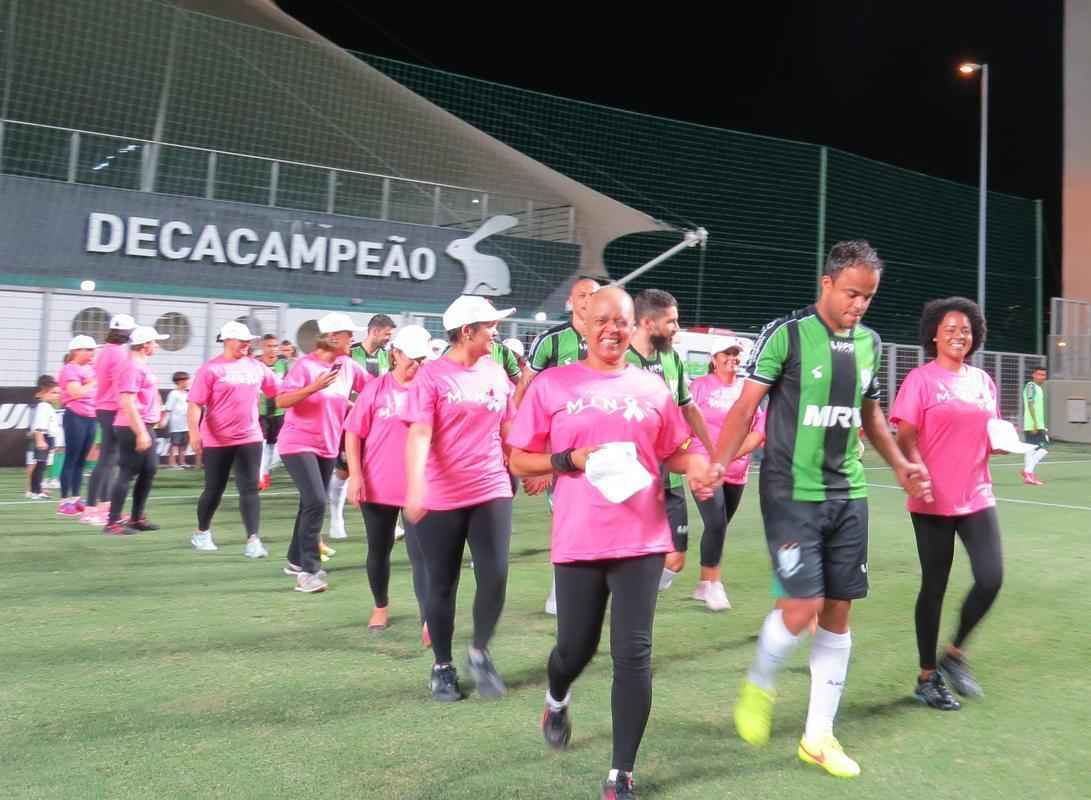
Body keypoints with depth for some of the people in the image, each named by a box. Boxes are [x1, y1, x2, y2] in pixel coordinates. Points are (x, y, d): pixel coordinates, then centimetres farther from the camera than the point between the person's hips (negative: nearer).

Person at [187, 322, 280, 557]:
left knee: (250, 489, -4)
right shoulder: (211, 368, -8)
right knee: (214, 490, 9)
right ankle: (201, 533, 32)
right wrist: (194, 432, -23)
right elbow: (195, 404, -12)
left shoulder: (257, 366, 7)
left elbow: (278, 391, 15)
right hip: (217, 440, -3)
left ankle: (253, 540, -7)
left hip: (250, 438, 3)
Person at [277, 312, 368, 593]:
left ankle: (296, 560, 29)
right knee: (315, 501, -18)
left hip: (328, 446, 7)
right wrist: (315, 387, -30)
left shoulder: (349, 366, 3)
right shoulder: (305, 365, -14)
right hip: (298, 444, -7)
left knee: (314, 503, 13)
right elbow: (281, 401, -21)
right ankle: (309, 570, -10)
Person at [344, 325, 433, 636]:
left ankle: (427, 620, -5)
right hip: (377, 486, 1)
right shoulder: (376, 389, -1)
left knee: (420, 554, -5)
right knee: (379, 550, 16)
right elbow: (353, 434, 0)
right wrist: (355, 475, -8)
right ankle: (381, 607, 36)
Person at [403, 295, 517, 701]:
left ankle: (479, 653, 18)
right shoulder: (431, 374, -8)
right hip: (440, 498, -3)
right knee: (442, 585, 8)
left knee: (495, 576, -6)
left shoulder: (496, 372, 8)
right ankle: (442, 667, 26)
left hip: (492, 492, 4)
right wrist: (415, 486, -29)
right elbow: (419, 434, -17)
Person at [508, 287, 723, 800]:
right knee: (575, 649, 12)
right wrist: (572, 459, -14)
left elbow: (674, 451, 17)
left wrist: (696, 468, -5)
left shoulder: (652, 388, 7)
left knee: (633, 654, -1)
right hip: (578, 541, -1)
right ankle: (556, 701, 50)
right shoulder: (551, 385, 0)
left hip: (641, 539, 1)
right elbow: (519, 460, 2)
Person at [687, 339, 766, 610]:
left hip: (737, 471, 5)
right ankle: (713, 584, 2)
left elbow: (761, 427, 6)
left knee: (719, 526, 11)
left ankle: (703, 584, 24)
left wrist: (733, 453, -8)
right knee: (716, 524, -14)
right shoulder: (700, 385, -2)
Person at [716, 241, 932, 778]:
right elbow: (745, 407, -11)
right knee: (803, 606, -11)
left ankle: (818, 738, 22)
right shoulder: (786, 334, -10)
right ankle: (759, 685, 22)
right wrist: (716, 466, -22)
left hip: (847, 496, 6)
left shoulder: (869, 343, 9)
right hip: (792, 494, -6)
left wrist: (899, 465, 18)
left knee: (838, 613, 7)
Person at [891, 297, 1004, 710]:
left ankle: (954, 653, 23)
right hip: (933, 501, -5)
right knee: (934, 586, 4)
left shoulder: (984, 381, 11)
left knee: (991, 578, -4)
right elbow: (906, 438, -10)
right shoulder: (921, 379, -5)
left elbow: (988, 438, 20)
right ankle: (927, 677, 20)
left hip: (977, 497, 5)